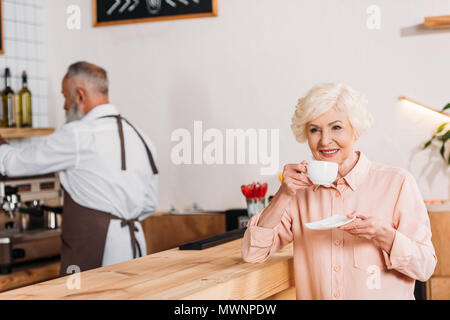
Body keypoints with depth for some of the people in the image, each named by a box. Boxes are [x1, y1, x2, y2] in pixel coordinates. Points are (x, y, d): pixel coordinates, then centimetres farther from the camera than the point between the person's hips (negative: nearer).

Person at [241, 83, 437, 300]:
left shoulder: (397, 183, -3)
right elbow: (252, 253, -1)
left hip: (385, 296, -1)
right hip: (313, 295, 2)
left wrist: (383, 235, -18)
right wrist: (284, 195, -9)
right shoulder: (301, 189, 5)